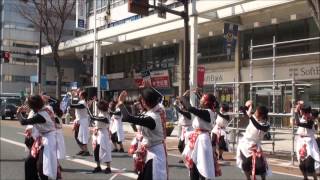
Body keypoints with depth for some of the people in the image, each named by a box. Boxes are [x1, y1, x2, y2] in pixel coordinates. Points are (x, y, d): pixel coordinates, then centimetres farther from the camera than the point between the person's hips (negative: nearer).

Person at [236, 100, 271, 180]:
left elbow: (258, 127, -39)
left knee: (260, 165, -11)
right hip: (244, 144, 4)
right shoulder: (253, 117, -6)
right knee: (245, 164, 8)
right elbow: (243, 110, 1)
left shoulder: (266, 125, -18)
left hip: (254, 146, -3)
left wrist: (250, 116, -43)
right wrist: (246, 106, -18)